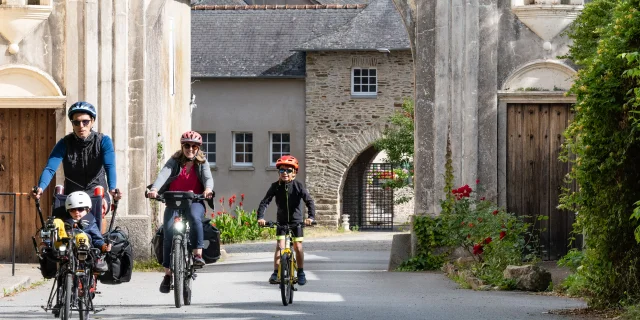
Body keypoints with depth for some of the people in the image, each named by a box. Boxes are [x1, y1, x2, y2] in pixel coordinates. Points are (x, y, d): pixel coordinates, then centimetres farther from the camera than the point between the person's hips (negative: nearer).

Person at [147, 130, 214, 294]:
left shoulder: (202, 163, 7)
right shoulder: (175, 161, 3)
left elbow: (208, 177, -12)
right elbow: (163, 174, -15)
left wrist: (208, 189, -37)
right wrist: (154, 189, -36)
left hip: (194, 202, 0)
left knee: (195, 218, -35)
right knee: (168, 232, -18)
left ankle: (198, 254, -32)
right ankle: (167, 273, -8)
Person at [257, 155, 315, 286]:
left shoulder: (298, 186, -12)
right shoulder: (276, 186, -9)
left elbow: (309, 201, -18)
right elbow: (265, 202, -12)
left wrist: (311, 216, -32)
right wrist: (260, 217, -27)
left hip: (296, 221, -1)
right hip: (281, 222, 1)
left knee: (298, 247, -2)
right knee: (280, 246, -10)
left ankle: (301, 272, 12)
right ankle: (276, 273, -6)